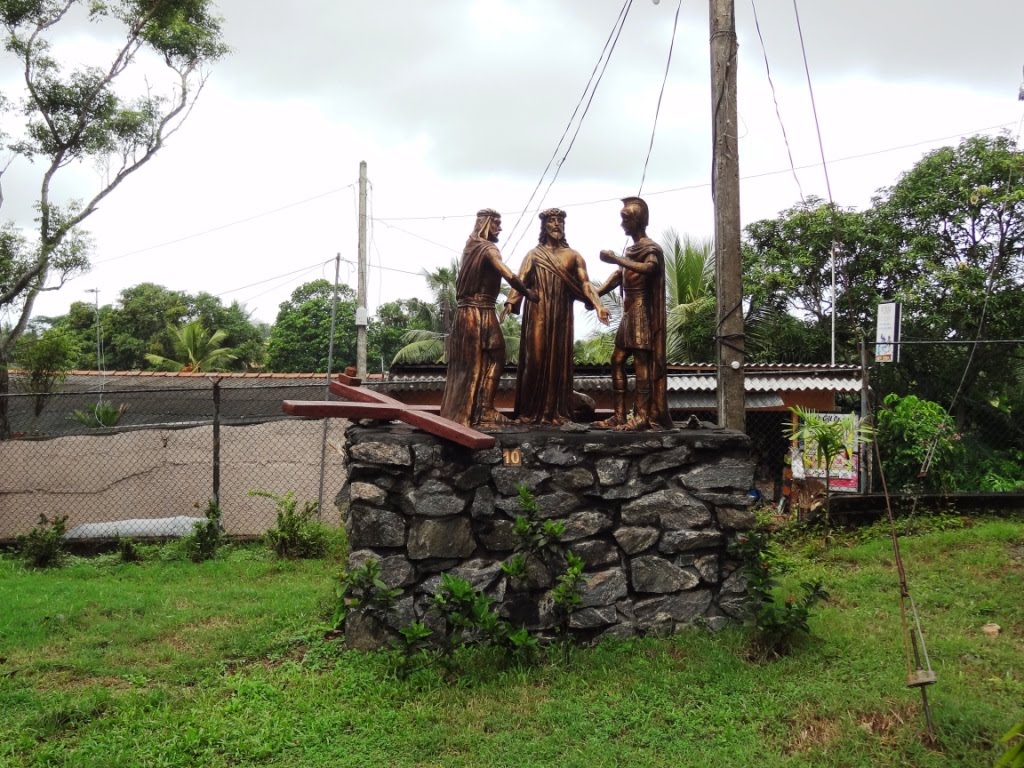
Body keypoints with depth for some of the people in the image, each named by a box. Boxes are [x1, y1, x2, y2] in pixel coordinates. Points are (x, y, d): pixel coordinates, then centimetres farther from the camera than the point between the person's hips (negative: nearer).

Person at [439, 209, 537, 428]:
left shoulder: (470, 247, 13)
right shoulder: (489, 249, -12)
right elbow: (509, 276, -23)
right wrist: (527, 293, -10)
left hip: (465, 311, 8)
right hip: (481, 313, -8)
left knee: (465, 363, 11)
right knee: (492, 360, 0)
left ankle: (458, 411, 15)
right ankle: (482, 412, 0)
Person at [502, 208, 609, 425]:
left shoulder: (573, 256, 12)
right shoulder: (534, 254, 8)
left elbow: (585, 283, 3)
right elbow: (520, 281, -3)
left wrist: (598, 305, -13)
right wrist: (510, 303, -20)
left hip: (562, 315, 2)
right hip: (538, 313, -2)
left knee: (559, 360, 1)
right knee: (535, 358, -6)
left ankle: (556, 411, 4)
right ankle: (531, 411, -2)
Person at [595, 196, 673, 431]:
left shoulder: (651, 248, -8)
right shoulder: (631, 249, 18)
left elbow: (650, 268, -29)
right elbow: (618, 276, 18)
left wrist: (617, 260, -33)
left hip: (642, 311, -9)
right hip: (629, 312, 9)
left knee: (641, 361, -12)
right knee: (617, 360, 7)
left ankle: (642, 416, -14)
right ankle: (619, 415, 9)